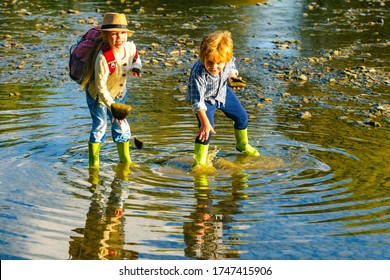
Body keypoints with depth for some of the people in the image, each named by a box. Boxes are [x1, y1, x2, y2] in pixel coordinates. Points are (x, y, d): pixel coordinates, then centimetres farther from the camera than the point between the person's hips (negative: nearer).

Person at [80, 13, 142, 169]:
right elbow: (101, 87, -33)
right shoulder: (103, 58, -38)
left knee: (121, 125, 12)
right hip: (98, 96, -6)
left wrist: (136, 68, -18)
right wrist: (112, 107, -40)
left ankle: (126, 160, 28)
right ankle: (93, 163, 16)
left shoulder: (130, 47, -19)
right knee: (100, 125, -1)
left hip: (118, 94, 6)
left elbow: (136, 59, 6)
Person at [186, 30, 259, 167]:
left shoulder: (228, 60, -29)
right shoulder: (198, 74, -42)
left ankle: (242, 145, 44)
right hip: (205, 98, -6)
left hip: (222, 92, 6)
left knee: (242, 117, 16)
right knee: (206, 129, -22)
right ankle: (199, 161, -6)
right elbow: (198, 101, -39)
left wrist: (233, 76, -24)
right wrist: (205, 122, -43)